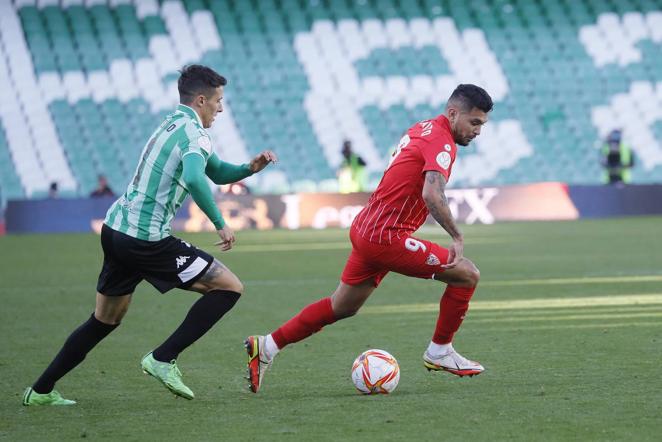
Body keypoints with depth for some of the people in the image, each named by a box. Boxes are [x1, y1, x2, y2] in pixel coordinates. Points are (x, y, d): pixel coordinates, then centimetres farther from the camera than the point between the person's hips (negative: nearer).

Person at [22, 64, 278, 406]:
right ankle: (163, 359, -5)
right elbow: (194, 178, -33)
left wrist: (251, 168, 10)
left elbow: (218, 174, 28)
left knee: (105, 320, 21)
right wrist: (220, 223, -24)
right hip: (146, 240, -10)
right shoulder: (193, 133, -11)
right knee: (229, 287, -3)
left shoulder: (171, 124, 20)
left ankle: (40, 391, 22)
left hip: (116, 228, 10)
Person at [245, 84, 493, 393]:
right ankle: (440, 352, 7)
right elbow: (432, 195, -32)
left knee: (342, 307, 21)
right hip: (386, 238, -10)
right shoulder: (441, 141, -17)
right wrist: (457, 236, -26)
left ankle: (266, 347, 24)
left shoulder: (422, 129, 13)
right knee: (467, 275, -6)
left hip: (364, 229, 10)